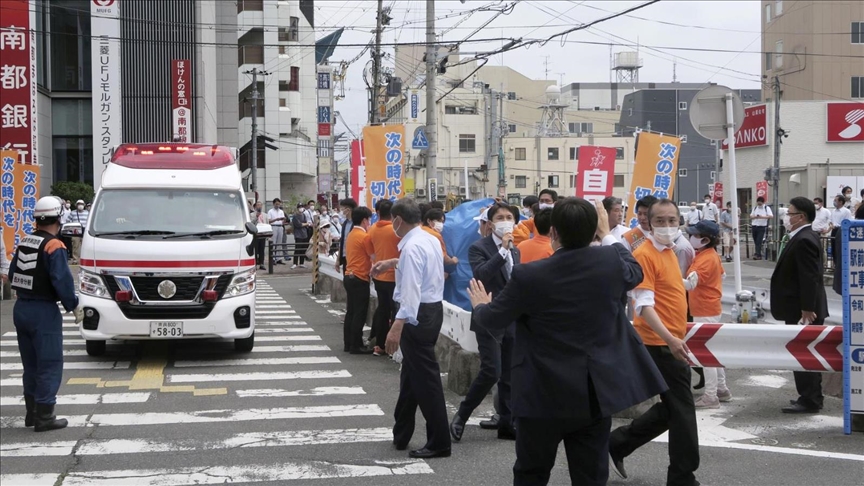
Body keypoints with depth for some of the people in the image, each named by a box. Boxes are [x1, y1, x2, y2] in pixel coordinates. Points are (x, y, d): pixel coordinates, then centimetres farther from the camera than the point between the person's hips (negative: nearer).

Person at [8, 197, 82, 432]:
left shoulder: (24, 243, 9)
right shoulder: (53, 246, -15)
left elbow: (13, 275, 14)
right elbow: (62, 280, -21)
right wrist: (74, 307, -12)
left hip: (21, 309, 8)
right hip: (44, 312, -8)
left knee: (31, 365, 18)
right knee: (50, 366, -1)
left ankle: (32, 412, 25)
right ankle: (44, 417, -1)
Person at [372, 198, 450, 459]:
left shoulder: (412, 246, -20)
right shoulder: (430, 239, 10)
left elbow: (411, 290, -30)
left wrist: (398, 326, -36)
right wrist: (392, 262, 44)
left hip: (419, 313, -10)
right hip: (432, 308, 10)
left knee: (425, 378, -4)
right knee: (411, 373, 19)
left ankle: (439, 443, 1)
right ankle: (401, 435, 29)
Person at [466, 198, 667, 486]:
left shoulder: (529, 276, -16)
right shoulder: (610, 261, -8)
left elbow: (493, 318, 0)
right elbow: (635, 273, 18)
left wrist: (480, 305, 24)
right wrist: (607, 235, 29)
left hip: (544, 394, -3)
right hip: (597, 392, 3)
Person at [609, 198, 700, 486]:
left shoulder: (670, 252, 13)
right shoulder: (645, 255, -16)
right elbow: (644, 305, -23)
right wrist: (670, 339, -30)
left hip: (674, 343, 9)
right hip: (661, 345, -9)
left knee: (670, 409, 16)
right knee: (682, 411, -2)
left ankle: (618, 443, 26)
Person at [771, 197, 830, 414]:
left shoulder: (804, 240, -20)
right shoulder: (804, 237, 13)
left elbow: (810, 278, -24)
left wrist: (807, 309, -24)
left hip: (802, 310, -11)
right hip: (804, 308, 11)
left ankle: (809, 400, 2)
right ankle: (811, 396, 25)